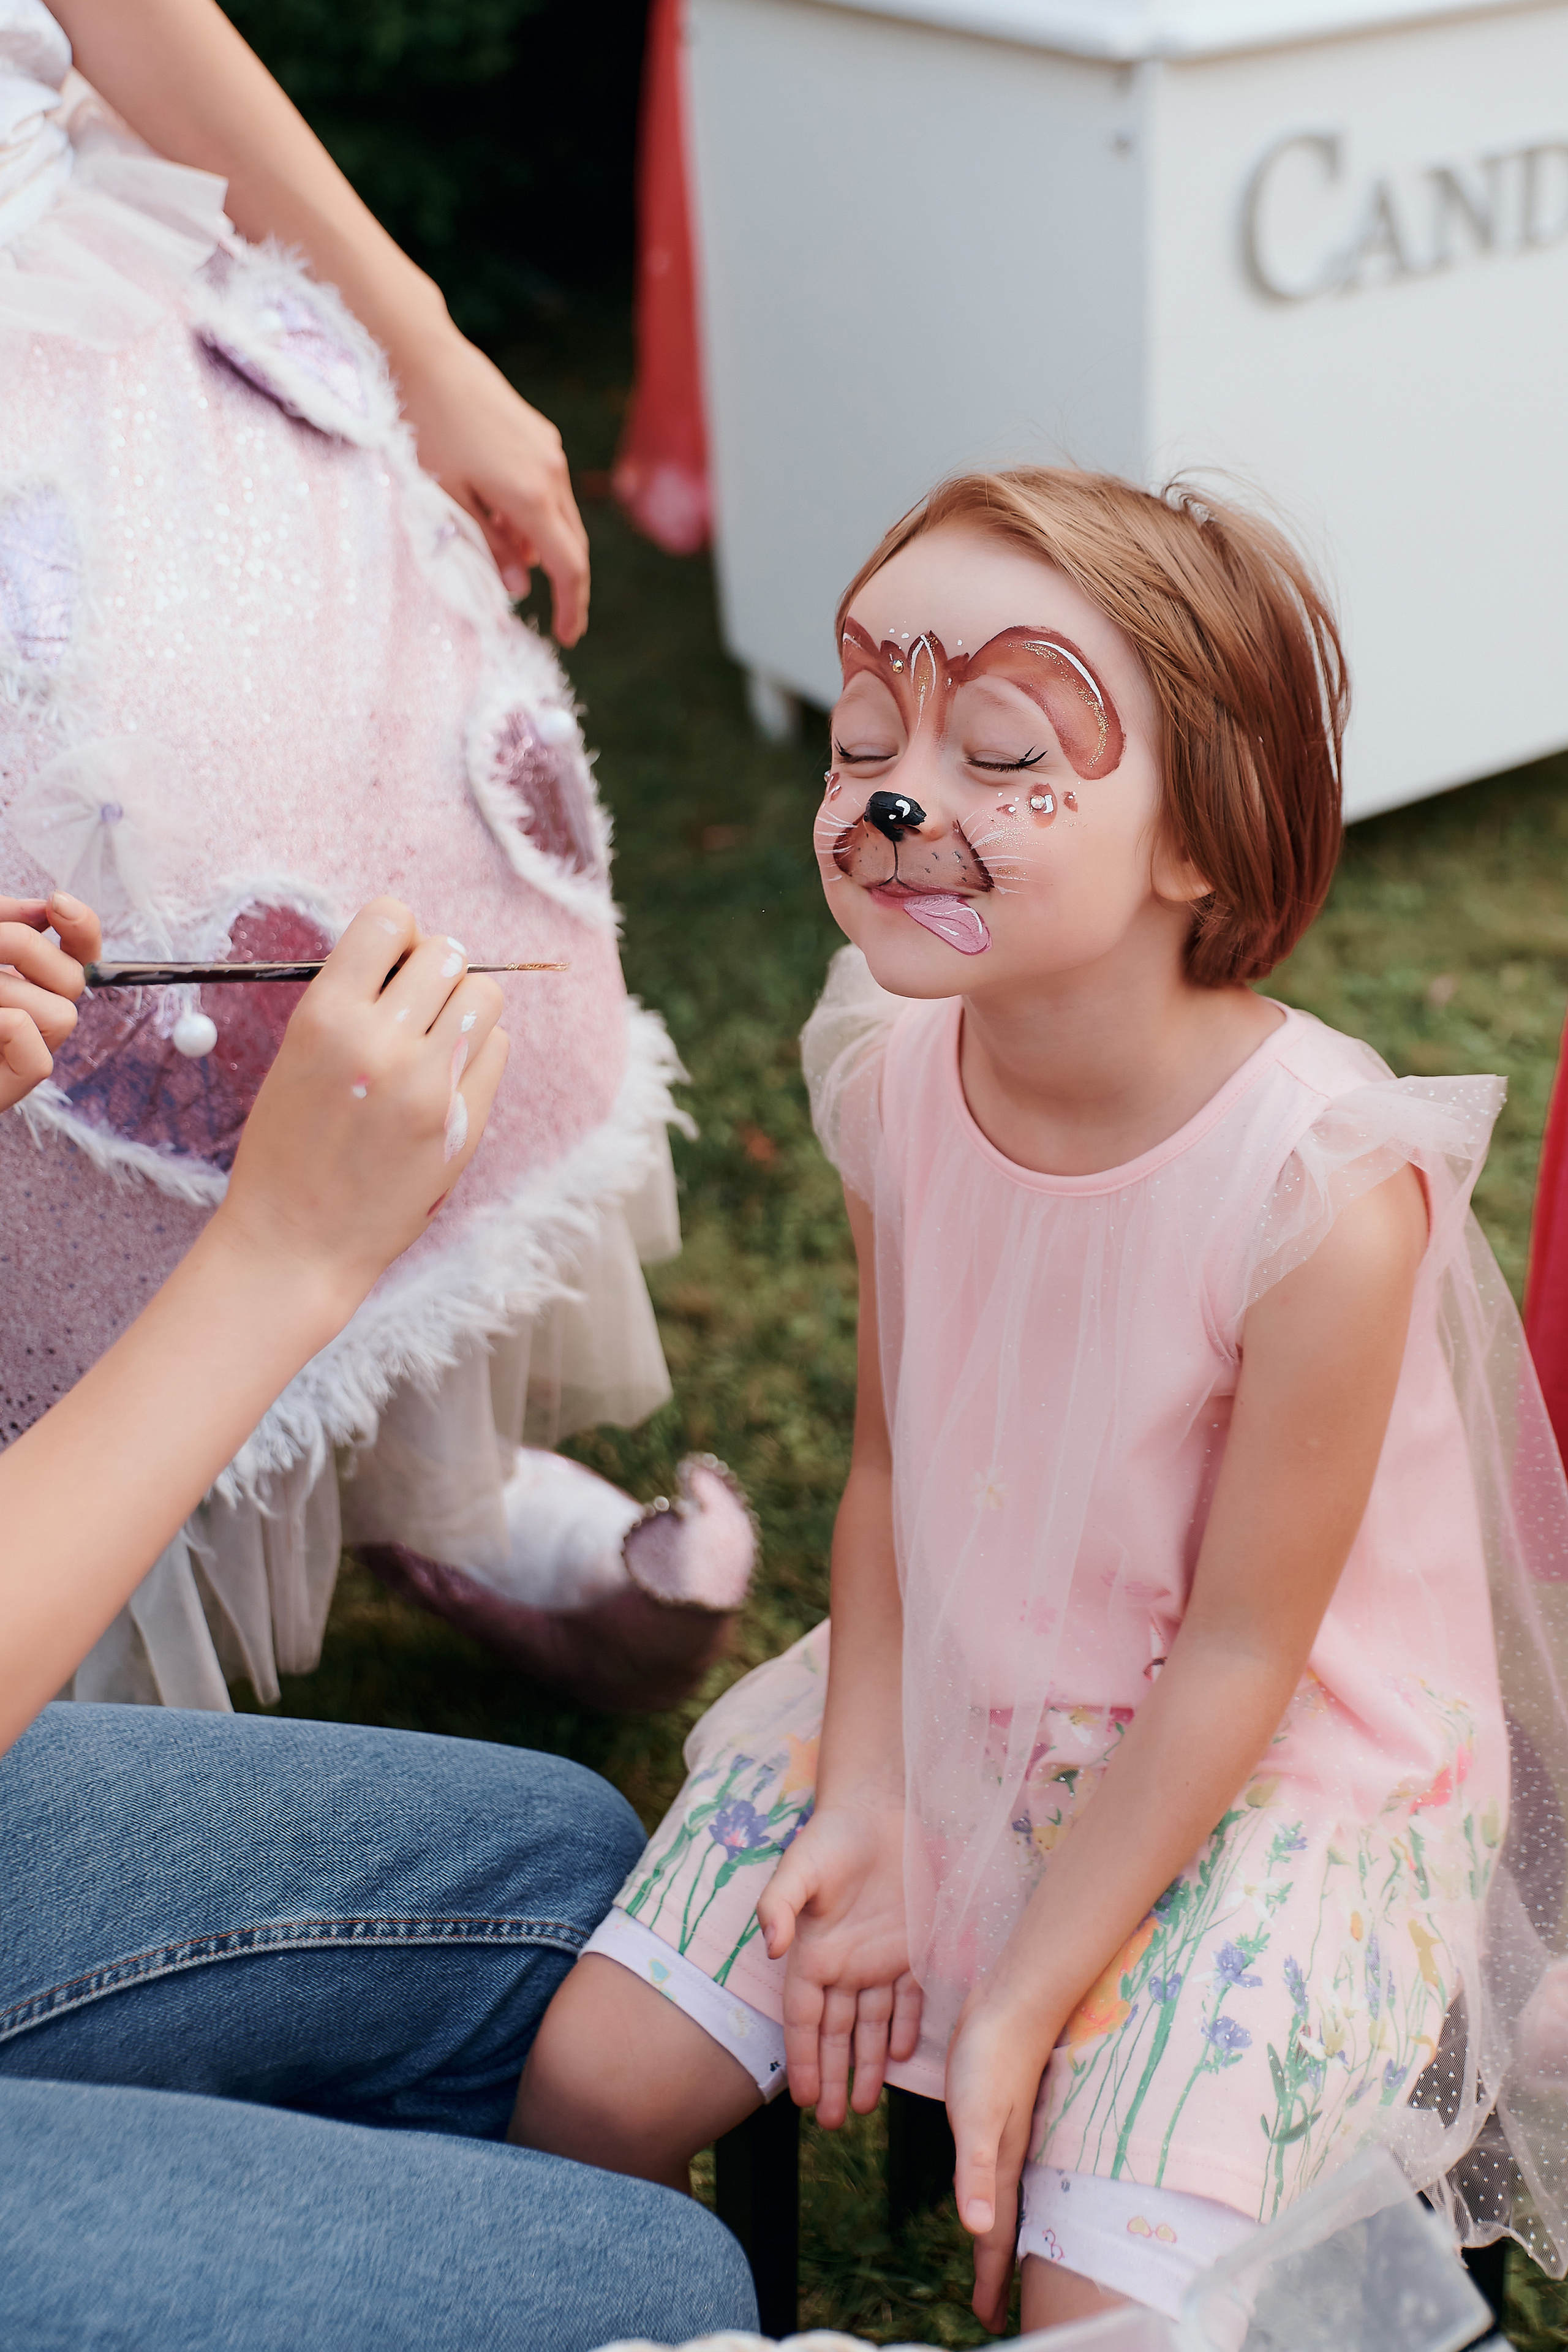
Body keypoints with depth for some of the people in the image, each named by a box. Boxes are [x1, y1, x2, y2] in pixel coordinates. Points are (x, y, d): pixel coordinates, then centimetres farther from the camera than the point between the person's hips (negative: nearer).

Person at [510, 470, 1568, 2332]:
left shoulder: (1324, 1193, -29)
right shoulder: (894, 1077, -12)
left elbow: (1239, 1655, -20)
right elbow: (891, 1466, -1)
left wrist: (1022, 2007, -16)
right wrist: (863, 1810, -9)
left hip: (1272, 1776, -5)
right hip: (943, 1700, 5)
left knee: (1101, 2298, -15)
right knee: (585, 2088, 1)